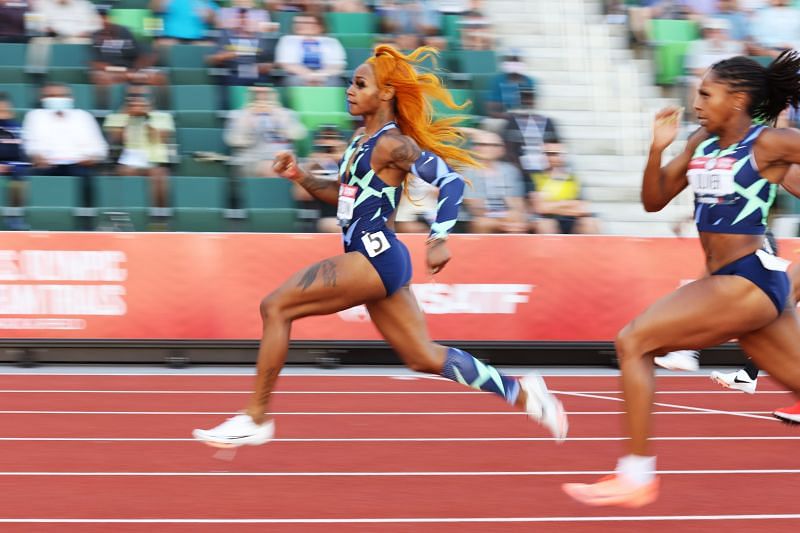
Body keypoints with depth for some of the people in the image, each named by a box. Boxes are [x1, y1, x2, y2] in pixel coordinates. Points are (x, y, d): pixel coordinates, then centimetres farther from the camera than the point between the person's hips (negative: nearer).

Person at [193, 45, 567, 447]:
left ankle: (256, 420, -6)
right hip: (374, 259, 10)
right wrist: (300, 177, 11)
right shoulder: (362, 139, 15)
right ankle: (521, 393, 19)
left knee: (275, 307, -10)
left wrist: (439, 240, -29)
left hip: (375, 256, -10)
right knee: (423, 358, 13)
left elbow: (451, 181, -19)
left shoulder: (391, 144, -12)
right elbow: (344, 193, 26)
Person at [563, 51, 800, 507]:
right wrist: (658, 148, 1)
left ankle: (637, 477, -6)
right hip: (729, 283, 8)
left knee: (634, 341, -10)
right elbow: (654, 200, 14)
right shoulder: (703, 142, 11)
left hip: (750, 281, -8)